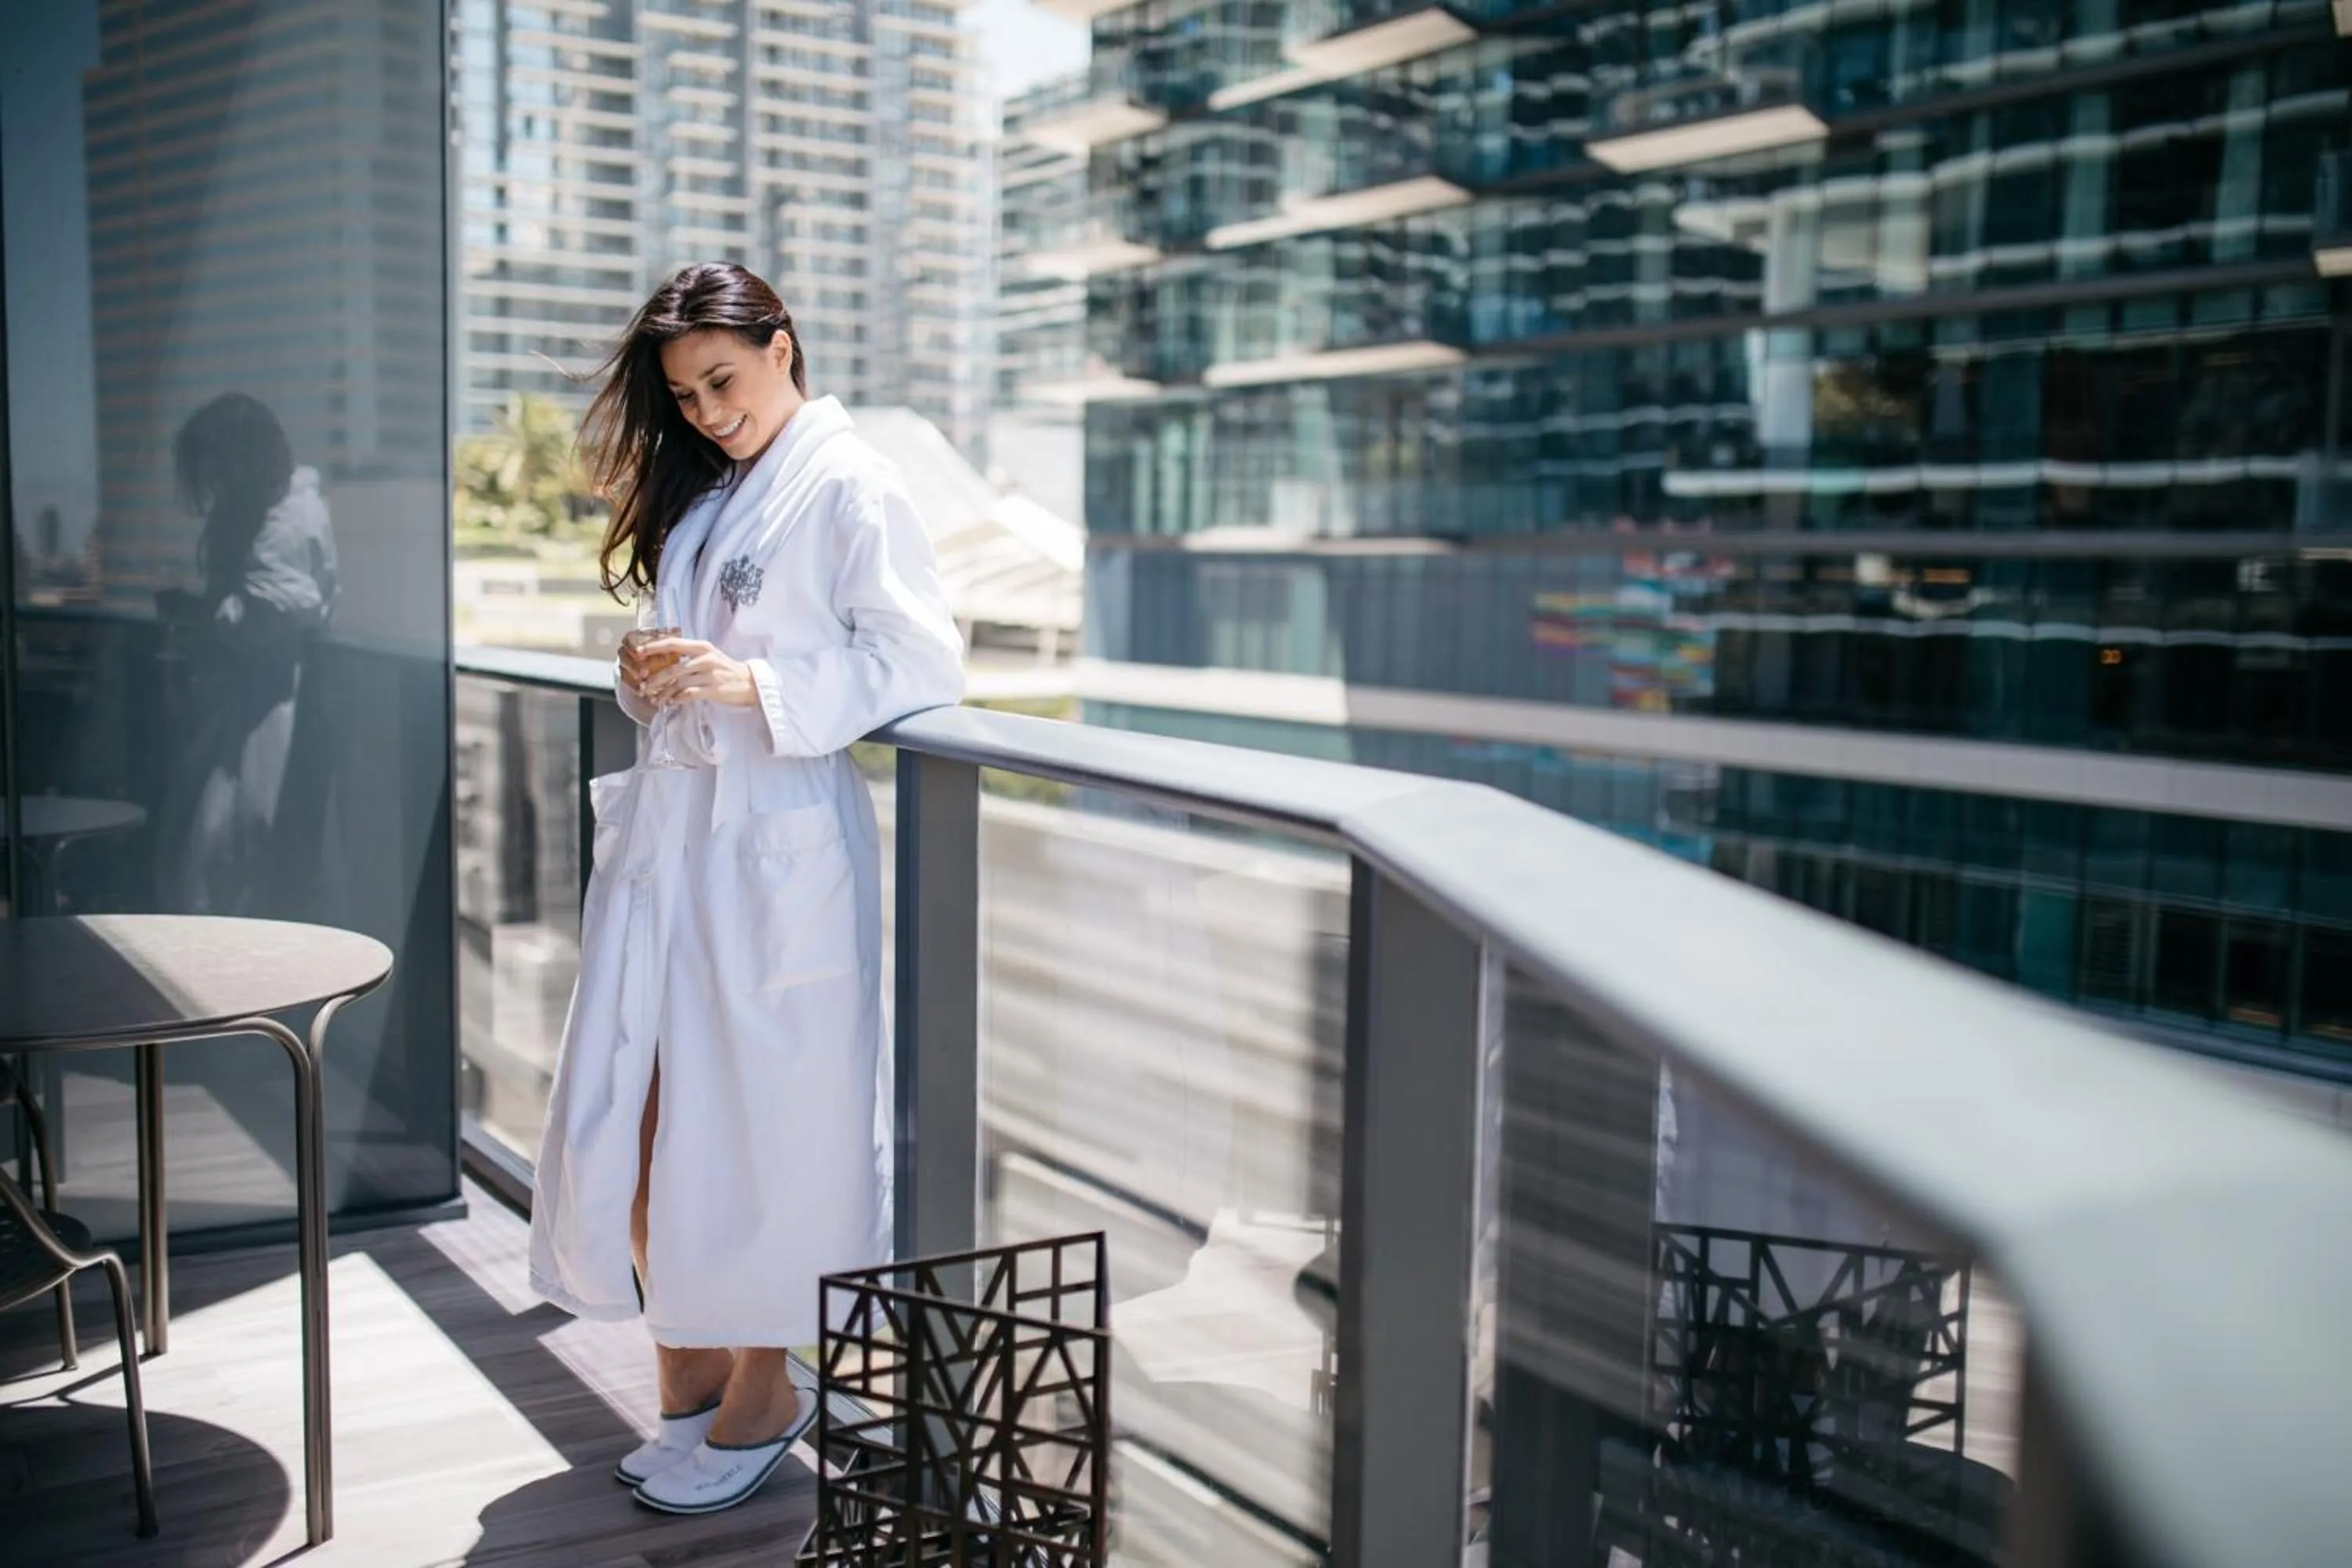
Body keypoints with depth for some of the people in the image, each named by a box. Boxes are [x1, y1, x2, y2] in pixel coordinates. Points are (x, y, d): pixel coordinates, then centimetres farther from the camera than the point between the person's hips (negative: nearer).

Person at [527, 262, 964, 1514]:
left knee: (760, 1118, 1)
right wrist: (650, 673, 3)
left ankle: (761, 1391, 17)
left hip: (776, 835, -7)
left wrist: (755, 687, -20)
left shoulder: (850, 489, -6)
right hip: (664, 826, 7)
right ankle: (686, 1365, 22)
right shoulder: (698, 492, 18)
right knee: (627, 1116, 6)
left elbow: (923, 663, -11)